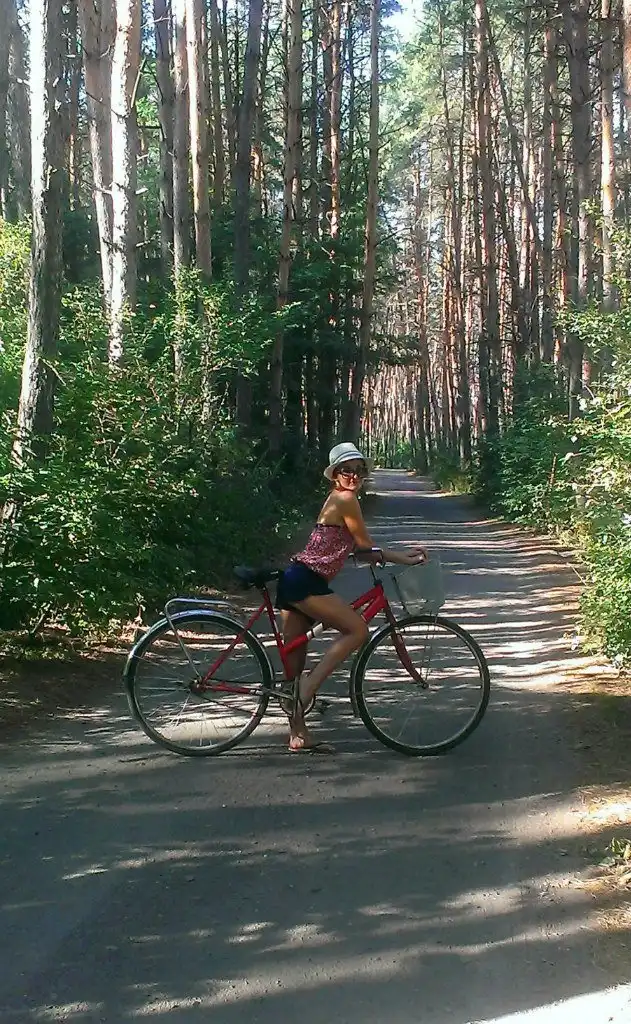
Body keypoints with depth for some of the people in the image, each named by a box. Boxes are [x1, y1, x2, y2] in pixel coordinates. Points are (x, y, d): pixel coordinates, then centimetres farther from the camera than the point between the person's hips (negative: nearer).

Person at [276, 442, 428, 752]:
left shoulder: (336, 500, 21)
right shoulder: (345, 499, -8)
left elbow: (357, 548, 17)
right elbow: (366, 547, -4)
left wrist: (401, 555, 15)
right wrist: (402, 559, 11)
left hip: (293, 582, 10)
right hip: (305, 582, -10)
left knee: (294, 662, 9)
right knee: (358, 629, -11)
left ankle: (298, 735, 15)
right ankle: (308, 688, -13)